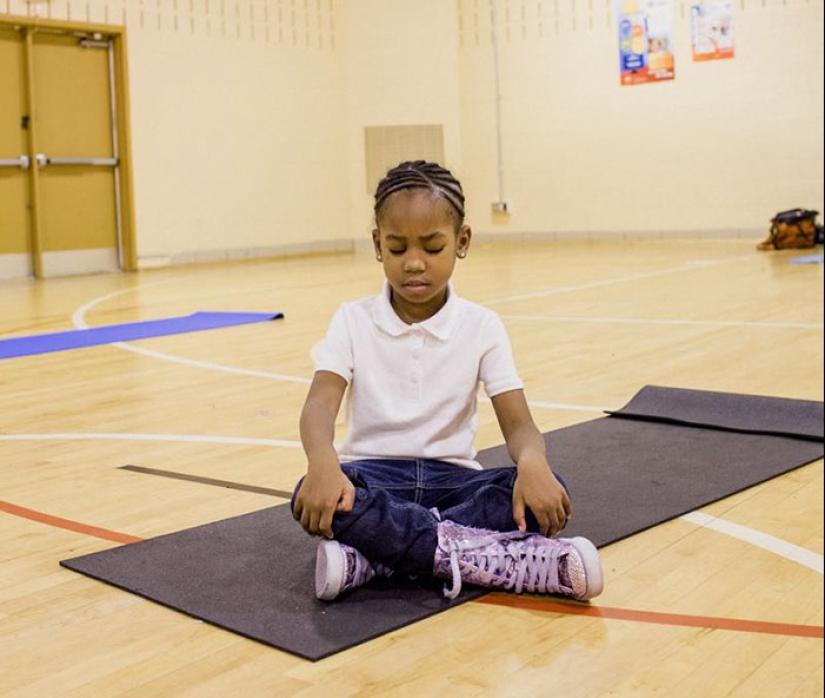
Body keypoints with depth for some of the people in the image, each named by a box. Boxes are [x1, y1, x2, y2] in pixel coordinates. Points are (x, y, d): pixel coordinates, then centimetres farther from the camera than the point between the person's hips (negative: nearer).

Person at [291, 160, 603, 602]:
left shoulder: (482, 327, 1)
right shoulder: (354, 321, 0)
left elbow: (518, 422, -7)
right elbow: (320, 403, -14)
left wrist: (532, 462, -33)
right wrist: (323, 461, -39)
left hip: (452, 477, 1)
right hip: (373, 474, -1)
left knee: (546, 494, -28)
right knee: (312, 496, -35)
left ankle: (370, 557, -31)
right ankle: (496, 558, -33)